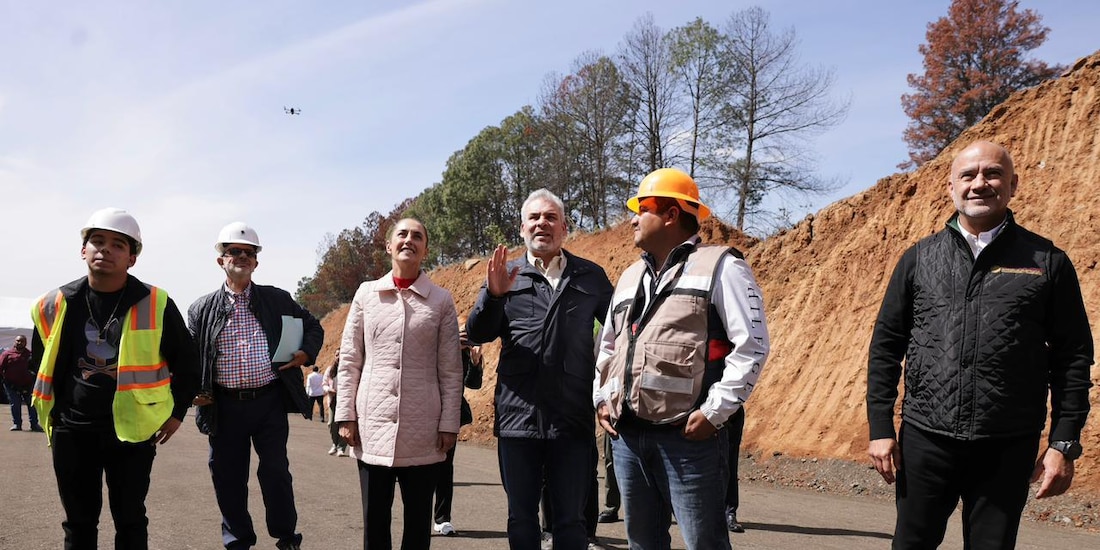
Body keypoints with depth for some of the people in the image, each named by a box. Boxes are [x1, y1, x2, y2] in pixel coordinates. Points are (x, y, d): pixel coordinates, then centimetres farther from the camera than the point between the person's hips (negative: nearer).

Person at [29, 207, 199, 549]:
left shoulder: (155, 305, -7)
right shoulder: (54, 306, 1)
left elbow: (185, 361, 3)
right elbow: (40, 364, 16)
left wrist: (177, 411, 2)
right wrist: (53, 412, 14)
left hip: (133, 429, -2)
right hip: (71, 431, 2)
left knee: (130, 521, 9)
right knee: (78, 522, 13)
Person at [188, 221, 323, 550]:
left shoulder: (278, 300, 6)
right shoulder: (203, 309, 6)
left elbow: (313, 327, 16)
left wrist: (306, 353, -2)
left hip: (270, 402, -1)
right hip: (225, 406, 1)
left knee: (275, 471, 3)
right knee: (228, 476, 9)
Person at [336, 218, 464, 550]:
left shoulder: (442, 300, 2)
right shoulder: (366, 293, 6)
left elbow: (451, 369, 1)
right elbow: (349, 360, 7)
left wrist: (449, 423, -3)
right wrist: (346, 415, 1)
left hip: (423, 431, -1)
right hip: (372, 426, 1)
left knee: (418, 520, 9)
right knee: (374, 520, 9)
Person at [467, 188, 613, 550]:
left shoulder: (590, 276, 8)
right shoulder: (505, 275, 8)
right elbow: (477, 334, 0)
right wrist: (493, 295, -17)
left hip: (573, 419, 0)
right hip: (518, 416, 1)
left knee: (571, 520, 8)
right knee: (521, 518, 12)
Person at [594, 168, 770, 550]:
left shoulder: (720, 267, -3)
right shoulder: (630, 277, 20)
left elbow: (752, 345, -11)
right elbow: (608, 346, 28)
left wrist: (714, 411, -15)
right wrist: (601, 398, 15)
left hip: (688, 436, -7)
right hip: (627, 436, 7)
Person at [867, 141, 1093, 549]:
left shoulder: (1047, 262, 3)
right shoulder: (918, 259, 6)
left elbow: (1073, 357, 3)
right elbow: (885, 346, 6)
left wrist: (1064, 444, -2)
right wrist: (880, 427, 0)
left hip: (1008, 448, -1)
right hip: (925, 438, 1)